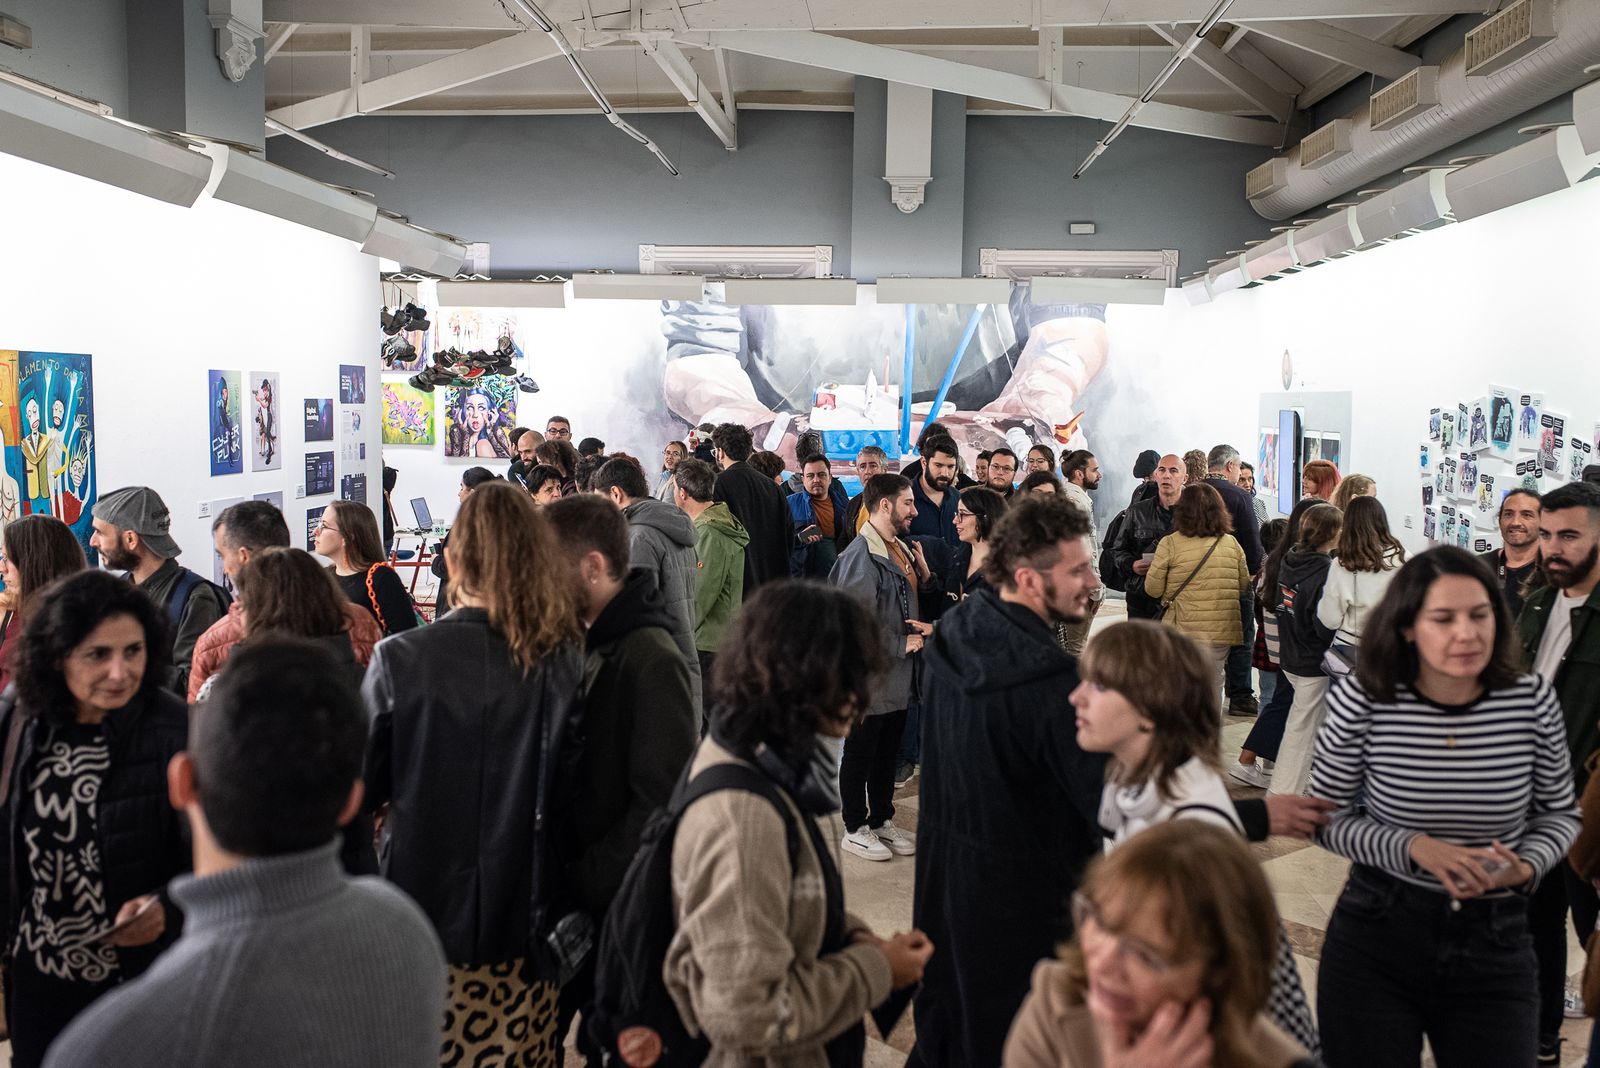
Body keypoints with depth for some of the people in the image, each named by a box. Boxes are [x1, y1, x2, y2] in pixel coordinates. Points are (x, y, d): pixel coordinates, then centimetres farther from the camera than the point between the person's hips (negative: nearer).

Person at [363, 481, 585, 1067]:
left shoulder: (399, 659, -13)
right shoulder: (563, 663, -9)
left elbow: (358, 788, -3)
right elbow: (573, 800, -4)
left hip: (426, 915, -1)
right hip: (523, 924, 2)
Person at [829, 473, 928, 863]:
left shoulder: (901, 548, 8)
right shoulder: (861, 556, -21)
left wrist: (923, 575, 0)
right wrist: (903, 644, -18)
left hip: (899, 674, 9)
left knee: (889, 751, 19)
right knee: (860, 753, 7)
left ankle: (882, 820, 33)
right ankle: (855, 828, 20)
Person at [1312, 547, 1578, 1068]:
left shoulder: (1533, 700, -7)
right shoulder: (1361, 701, -13)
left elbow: (1559, 812, 8)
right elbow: (1325, 818, -4)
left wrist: (1527, 866, -12)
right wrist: (1413, 848, -18)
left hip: (1495, 943, 2)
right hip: (1375, 935, -1)